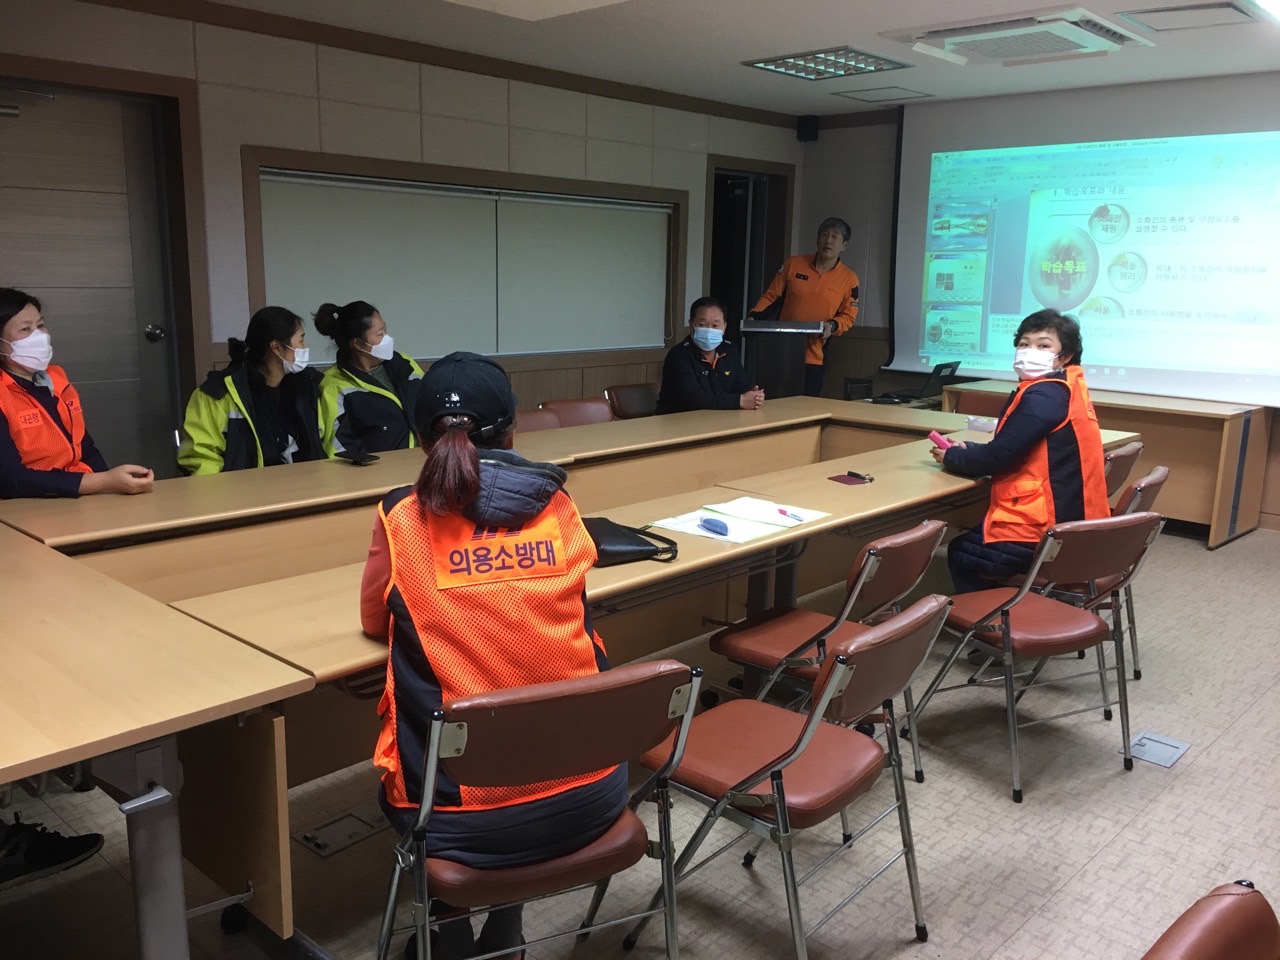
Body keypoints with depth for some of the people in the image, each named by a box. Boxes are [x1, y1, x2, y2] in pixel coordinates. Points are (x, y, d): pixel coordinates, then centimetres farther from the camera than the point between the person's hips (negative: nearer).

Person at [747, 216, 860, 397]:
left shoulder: (849, 278, 1)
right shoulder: (794, 264, 2)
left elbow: (848, 316, 5)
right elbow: (771, 295, 6)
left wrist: (832, 325, -15)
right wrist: (754, 315, -10)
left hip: (813, 357, 0)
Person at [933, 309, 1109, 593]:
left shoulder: (1044, 396, -20)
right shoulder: (1067, 388, 10)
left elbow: (997, 457, -22)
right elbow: (1014, 450, 15)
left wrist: (951, 457, -4)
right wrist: (967, 451, 2)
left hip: (1044, 532, -10)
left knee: (961, 553, 11)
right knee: (973, 536, 27)